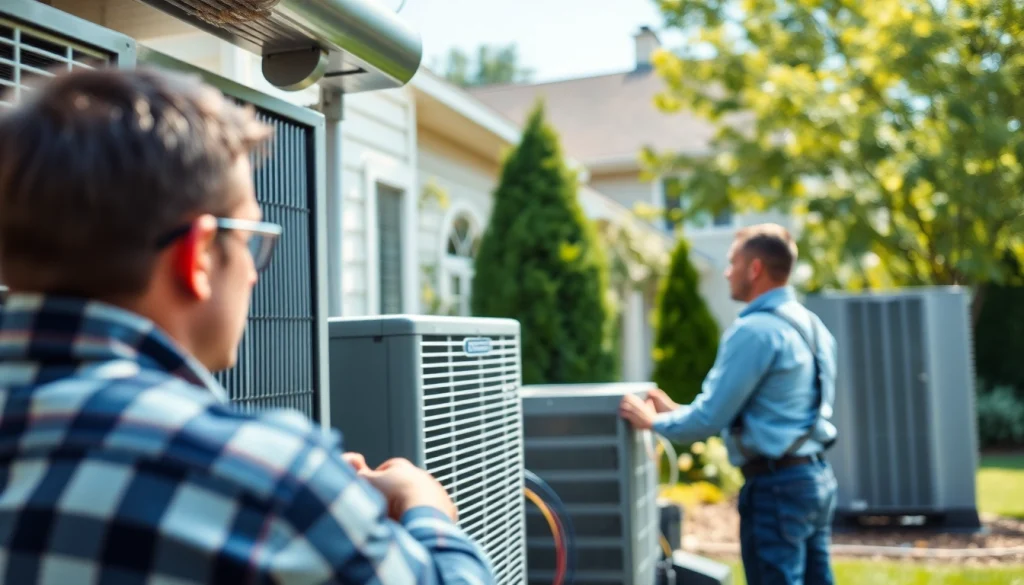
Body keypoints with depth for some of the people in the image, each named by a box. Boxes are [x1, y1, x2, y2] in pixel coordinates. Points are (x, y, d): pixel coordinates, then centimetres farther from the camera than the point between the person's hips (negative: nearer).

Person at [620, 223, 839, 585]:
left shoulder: (755, 331, -16)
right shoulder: (809, 324, 12)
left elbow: (709, 419, -15)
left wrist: (654, 421, 4)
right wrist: (676, 411, 21)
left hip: (776, 485, -9)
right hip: (816, 475, 9)